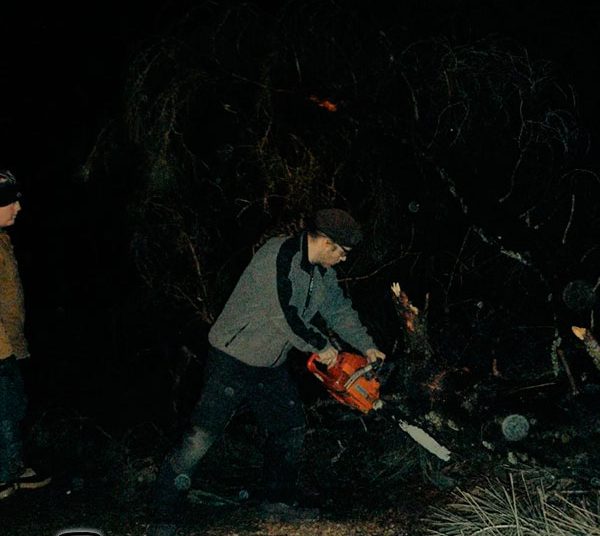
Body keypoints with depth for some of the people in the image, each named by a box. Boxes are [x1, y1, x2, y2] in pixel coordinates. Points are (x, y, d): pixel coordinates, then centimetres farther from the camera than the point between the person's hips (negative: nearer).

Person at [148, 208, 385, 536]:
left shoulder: (321, 271, 5)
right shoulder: (278, 256, -24)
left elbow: (339, 311, 20)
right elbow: (284, 316, -26)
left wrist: (366, 347, 18)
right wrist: (321, 346, -13)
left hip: (271, 367, 9)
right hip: (233, 361, -9)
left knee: (290, 429, 16)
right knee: (202, 436, -11)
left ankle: (279, 499, 33)